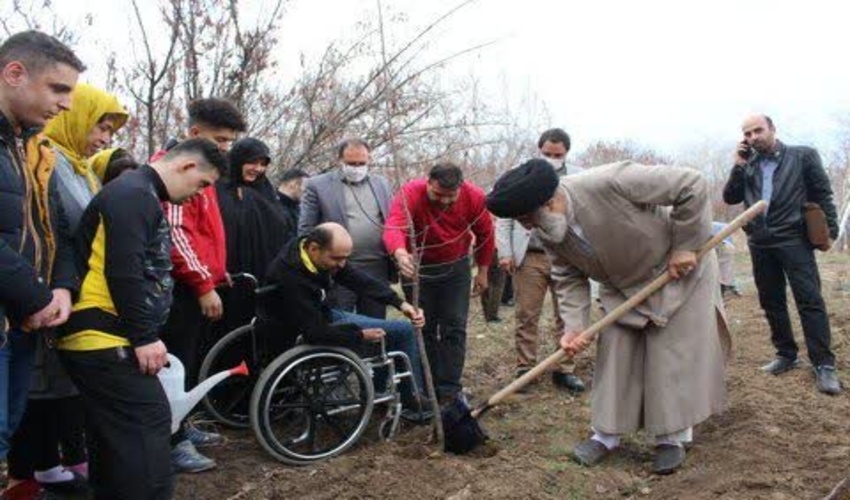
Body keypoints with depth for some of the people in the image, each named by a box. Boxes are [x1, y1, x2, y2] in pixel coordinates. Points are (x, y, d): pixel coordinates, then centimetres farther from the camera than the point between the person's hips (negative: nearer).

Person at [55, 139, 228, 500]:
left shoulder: (142, 196, 20)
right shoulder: (133, 194, -14)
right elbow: (123, 272, -22)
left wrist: (144, 334, 19)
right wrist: (144, 336, -19)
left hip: (103, 336, 11)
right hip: (102, 337, -11)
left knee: (115, 431, 16)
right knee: (150, 423, -10)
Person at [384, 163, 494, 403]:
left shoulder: (475, 197, -18)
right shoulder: (410, 193, -28)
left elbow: (485, 233, -2)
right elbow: (393, 227, -45)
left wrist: (483, 270, 5)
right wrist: (401, 254, -66)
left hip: (456, 268, 2)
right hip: (418, 268, -1)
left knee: (454, 329, 0)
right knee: (424, 329, 6)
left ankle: (449, 391, 8)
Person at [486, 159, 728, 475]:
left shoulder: (613, 182, -38)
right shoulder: (548, 231, -17)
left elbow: (692, 186, -31)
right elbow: (569, 278, -5)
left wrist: (685, 246, -26)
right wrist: (574, 327, -18)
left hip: (677, 271, -5)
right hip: (621, 286, 5)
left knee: (673, 355, -3)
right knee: (613, 356, 3)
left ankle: (673, 437, 14)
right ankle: (607, 434, 18)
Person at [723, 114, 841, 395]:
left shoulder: (803, 156, 2)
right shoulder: (747, 166, 11)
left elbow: (822, 194, 3)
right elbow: (730, 198, 4)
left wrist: (829, 228, -5)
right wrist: (739, 166, -5)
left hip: (793, 238, -4)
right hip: (760, 243, 4)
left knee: (810, 300, -7)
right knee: (771, 302, 10)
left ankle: (823, 365, -3)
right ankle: (786, 355, 22)